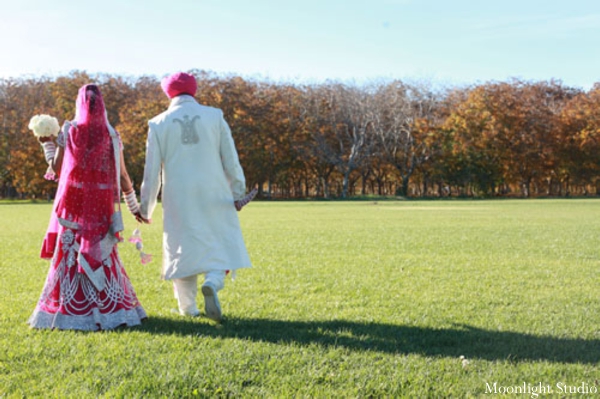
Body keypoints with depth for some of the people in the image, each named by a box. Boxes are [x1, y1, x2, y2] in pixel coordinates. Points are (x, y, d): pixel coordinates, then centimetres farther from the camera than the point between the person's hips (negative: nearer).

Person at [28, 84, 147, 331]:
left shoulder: (68, 132, -2)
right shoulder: (111, 135, -1)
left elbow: (56, 168, 3)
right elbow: (122, 175, 1)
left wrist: (46, 144, 19)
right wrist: (133, 204, 11)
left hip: (73, 205, -1)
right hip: (102, 206, 1)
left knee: (70, 254, 6)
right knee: (101, 254, 9)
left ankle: (68, 309, 8)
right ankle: (109, 307, 10)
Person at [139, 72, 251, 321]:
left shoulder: (159, 124, 2)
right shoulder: (214, 116, 1)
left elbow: (151, 170, 2)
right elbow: (230, 159, 0)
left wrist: (146, 207, 10)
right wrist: (238, 192, 9)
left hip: (178, 198, 1)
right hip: (213, 196, -1)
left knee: (184, 247, 11)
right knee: (221, 245, 8)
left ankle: (188, 308, 18)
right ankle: (212, 283, -21)